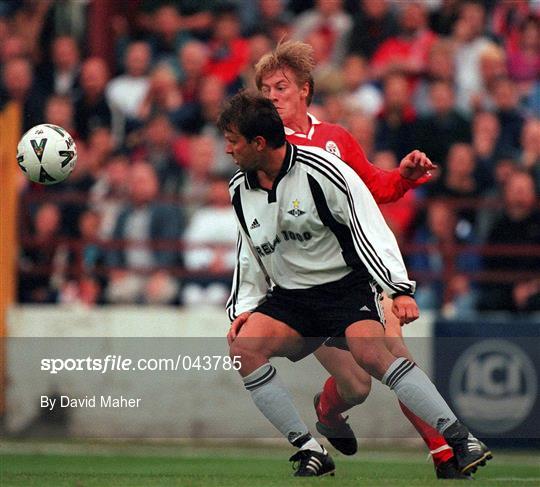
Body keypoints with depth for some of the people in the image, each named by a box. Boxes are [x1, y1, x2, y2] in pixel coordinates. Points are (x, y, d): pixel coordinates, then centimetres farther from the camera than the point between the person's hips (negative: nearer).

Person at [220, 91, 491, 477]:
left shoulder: (321, 169, -15)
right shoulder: (241, 189, 6)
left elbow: (371, 227, -16)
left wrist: (400, 290, -23)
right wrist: (244, 308, 7)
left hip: (346, 284, -6)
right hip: (289, 298, 6)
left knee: (370, 351, -33)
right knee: (243, 346, -22)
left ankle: (462, 441, -28)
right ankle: (310, 452, -17)